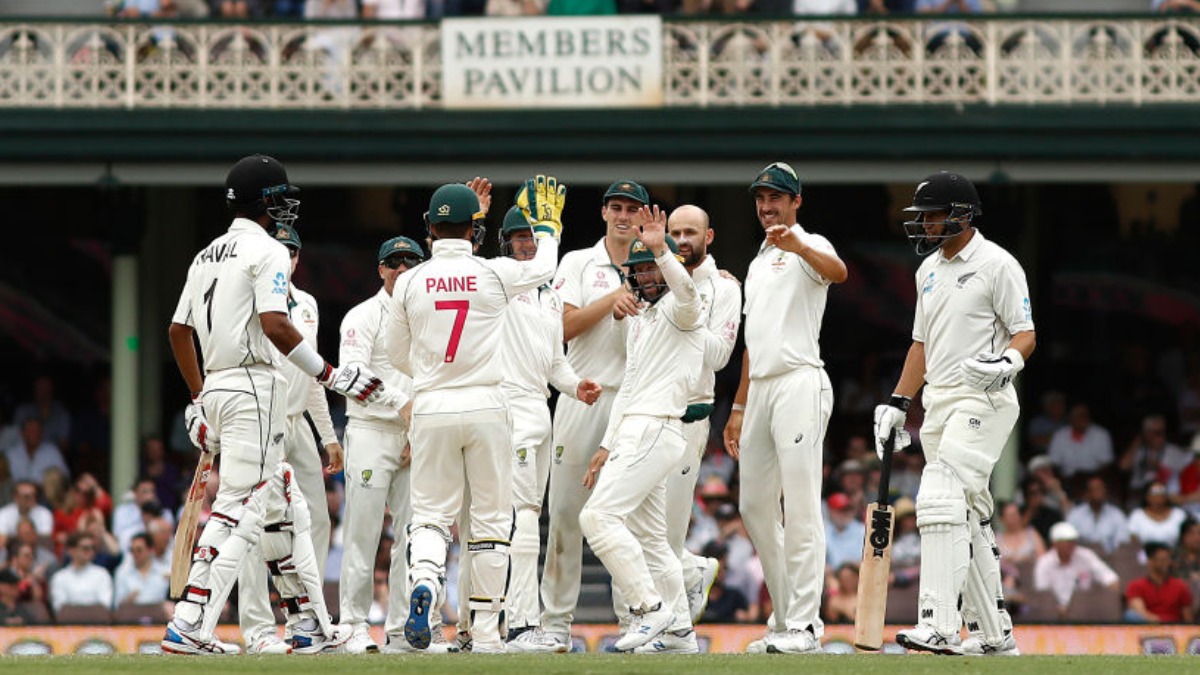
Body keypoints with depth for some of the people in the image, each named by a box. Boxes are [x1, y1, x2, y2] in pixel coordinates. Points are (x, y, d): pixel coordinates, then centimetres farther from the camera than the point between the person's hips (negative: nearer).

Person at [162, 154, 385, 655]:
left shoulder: (207, 256, 18)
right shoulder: (267, 251, -8)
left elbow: (179, 331, 20)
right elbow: (275, 326, -21)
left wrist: (198, 399, 25)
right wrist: (332, 376, -17)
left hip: (216, 389, 9)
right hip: (253, 388, -9)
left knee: (284, 510, 14)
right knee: (239, 507, -11)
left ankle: (309, 626, 16)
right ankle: (189, 627, -19)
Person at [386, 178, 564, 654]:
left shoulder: (410, 282, 0)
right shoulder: (494, 275, -4)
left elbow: (397, 355, 11)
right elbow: (543, 268, 17)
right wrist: (546, 223, 35)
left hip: (432, 408, 1)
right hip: (485, 406, -1)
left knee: (431, 513, 6)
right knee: (490, 519, 7)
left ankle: (424, 580, -27)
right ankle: (486, 632, 7)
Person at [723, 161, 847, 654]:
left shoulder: (809, 248, -3)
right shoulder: (759, 262, 24)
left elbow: (837, 271, -28)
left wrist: (799, 247, -47)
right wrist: (739, 407, 24)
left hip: (800, 382, -9)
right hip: (760, 387, 9)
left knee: (800, 506, -11)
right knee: (755, 506, 9)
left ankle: (804, 625, -12)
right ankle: (784, 619, 16)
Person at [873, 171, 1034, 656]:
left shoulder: (996, 264, -6)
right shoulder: (930, 269, 18)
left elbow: (1025, 333, -9)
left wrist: (1008, 362, -30)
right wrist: (897, 404, 17)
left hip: (983, 402, -9)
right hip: (938, 405, 9)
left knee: (941, 501, -22)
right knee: (969, 517, 10)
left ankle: (939, 625, -29)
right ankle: (993, 632, 16)